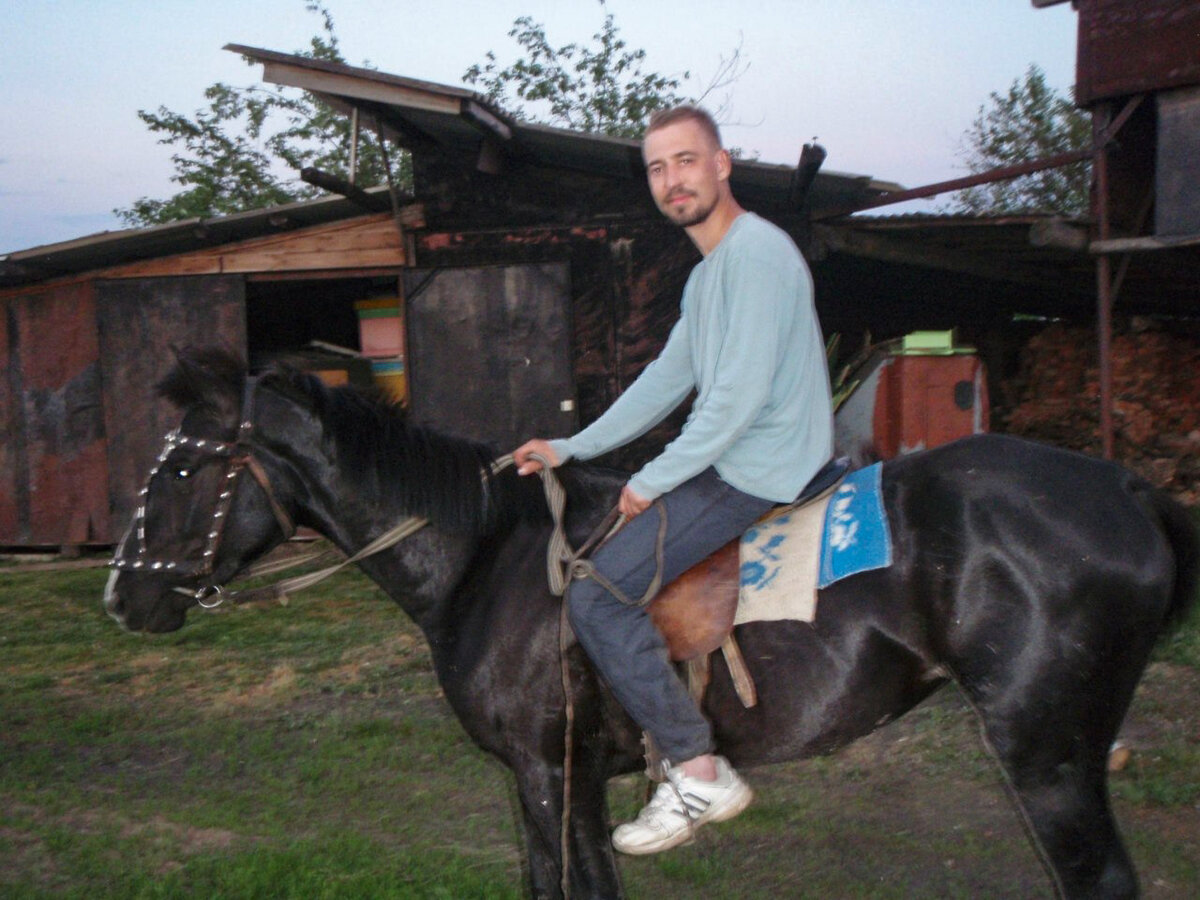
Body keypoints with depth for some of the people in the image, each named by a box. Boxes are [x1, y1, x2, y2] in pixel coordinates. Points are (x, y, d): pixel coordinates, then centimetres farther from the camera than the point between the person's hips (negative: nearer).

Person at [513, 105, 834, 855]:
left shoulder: (756, 250, -16)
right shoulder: (707, 273, 17)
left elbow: (741, 395, -23)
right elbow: (668, 380, 23)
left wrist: (653, 480, -15)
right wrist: (571, 449, 20)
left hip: (761, 472, -11)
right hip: (733, 462, 11)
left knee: (596, 598, -15)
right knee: (595, 525, 23)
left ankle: (701, 775, -6)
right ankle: (679, 735, 25)